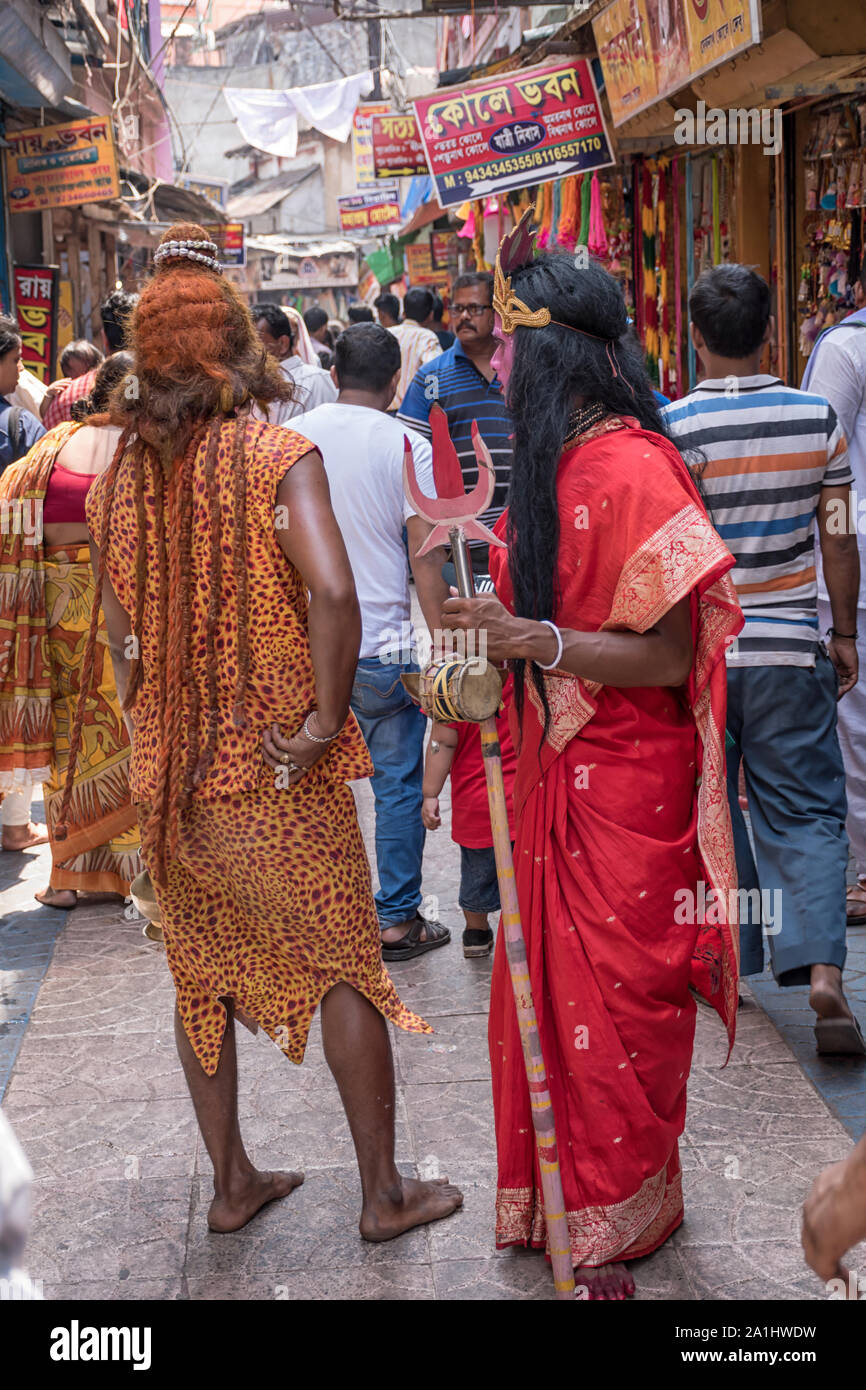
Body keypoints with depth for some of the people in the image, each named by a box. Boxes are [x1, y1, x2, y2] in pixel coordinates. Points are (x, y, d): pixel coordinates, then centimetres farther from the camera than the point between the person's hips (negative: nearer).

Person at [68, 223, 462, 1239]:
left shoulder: (118, 477, 3)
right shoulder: (277, 456, -13)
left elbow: (120, 639, 7)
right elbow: (332, 592, -27)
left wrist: (157, 737, 16)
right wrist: (326, 718, -17)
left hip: (168, 771, 5)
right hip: (279, 772, -5)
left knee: (202, 971, 17)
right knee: (343, 967, 7)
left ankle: (230, 1183, 28)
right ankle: (383, 1192, 16)